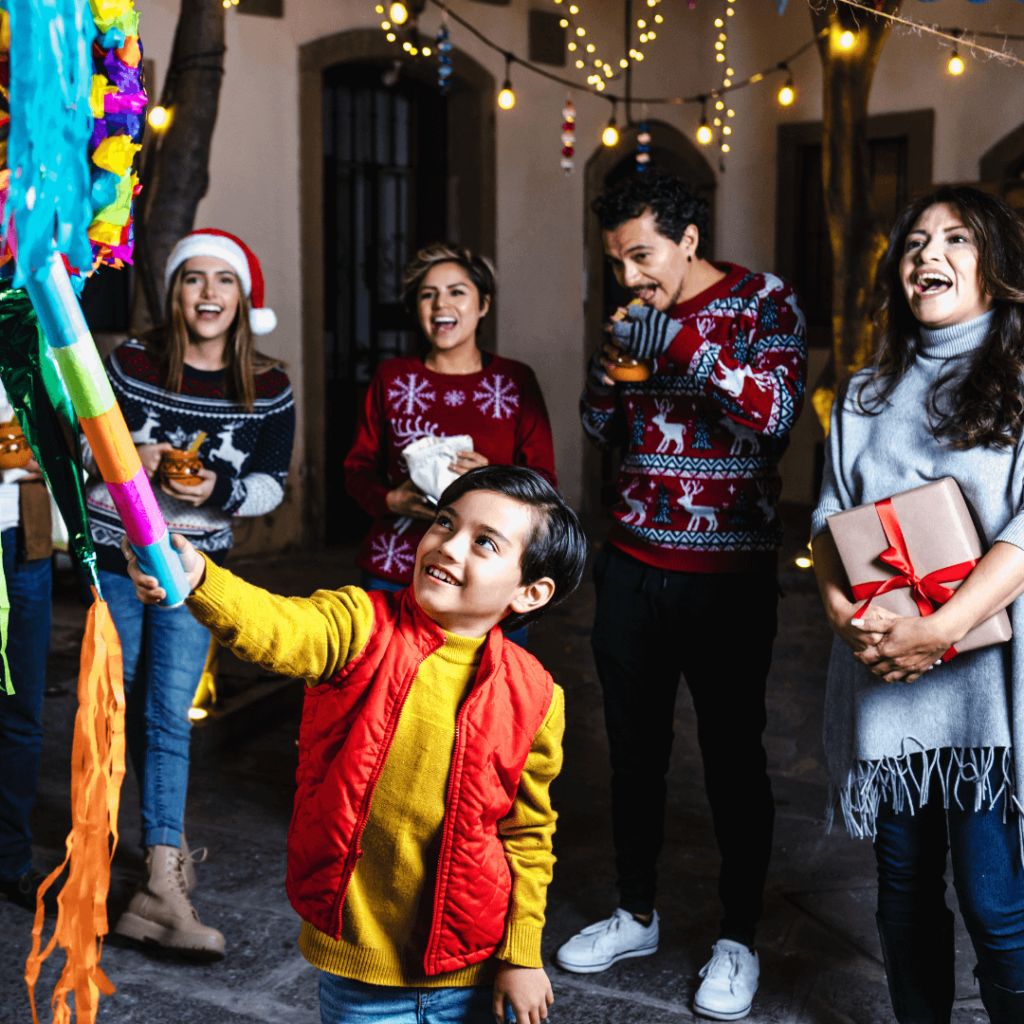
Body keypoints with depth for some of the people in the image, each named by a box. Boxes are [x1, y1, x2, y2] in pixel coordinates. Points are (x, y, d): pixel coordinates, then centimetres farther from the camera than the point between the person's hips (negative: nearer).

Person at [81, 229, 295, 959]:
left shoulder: (268, 389, -5)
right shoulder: (132, 363, -6)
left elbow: (273, 481, 1)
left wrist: (219, 491, -19)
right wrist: (131, 458, -18)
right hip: (116, 555, 1)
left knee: (168, 713, -9)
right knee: (131, 707, 7)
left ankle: (162, 889, -8)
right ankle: (172, 845, 27)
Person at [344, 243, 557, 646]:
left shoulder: (515, 381, 6)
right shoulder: (391, 378, 10)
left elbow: (544, 480, 6)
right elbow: (358, 466, 13)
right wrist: (392, 499, -7)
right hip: (395, 574, 1)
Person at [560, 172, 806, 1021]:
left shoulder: (766, 304, -5)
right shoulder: (635, 317, 10)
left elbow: (776, 414, -19)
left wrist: (686, 343, -25)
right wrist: (604, 381, -4)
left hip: (729, 572, -5)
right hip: (634, 566, 5)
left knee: (733, 756, 3)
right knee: (634, 746, 11)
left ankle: (738, 940, 17)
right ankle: (636, 915, 27)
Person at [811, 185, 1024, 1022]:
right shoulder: (867, 395, 15)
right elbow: (831, 516, 11)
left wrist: (940, 629, -21)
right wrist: (840, 609, -9)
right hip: (884, 681, 5)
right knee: (906, 889, 13)